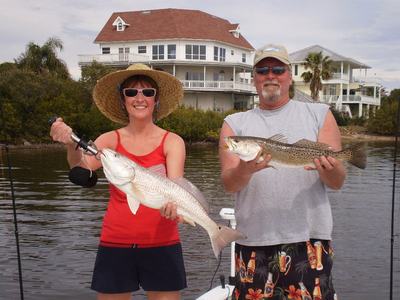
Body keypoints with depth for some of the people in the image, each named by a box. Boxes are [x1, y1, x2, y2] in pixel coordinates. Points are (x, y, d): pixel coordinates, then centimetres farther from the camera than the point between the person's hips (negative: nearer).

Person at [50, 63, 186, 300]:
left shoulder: (172, 142, -1)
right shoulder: (111, 140, 2)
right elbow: (83, 167, -15)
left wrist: (172, 203, -37)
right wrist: (72, 145, -36)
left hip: (161, 244, -1)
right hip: (115, 244, 1)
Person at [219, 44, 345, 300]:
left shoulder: (319, 114, 7)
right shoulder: (236, 123, 8)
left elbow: (337, 182, 2)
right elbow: (228, 184, -3)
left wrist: (328, 168, -20)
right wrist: (245, 169, -24)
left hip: (309, 238, -1)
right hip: (253, 239, 1)